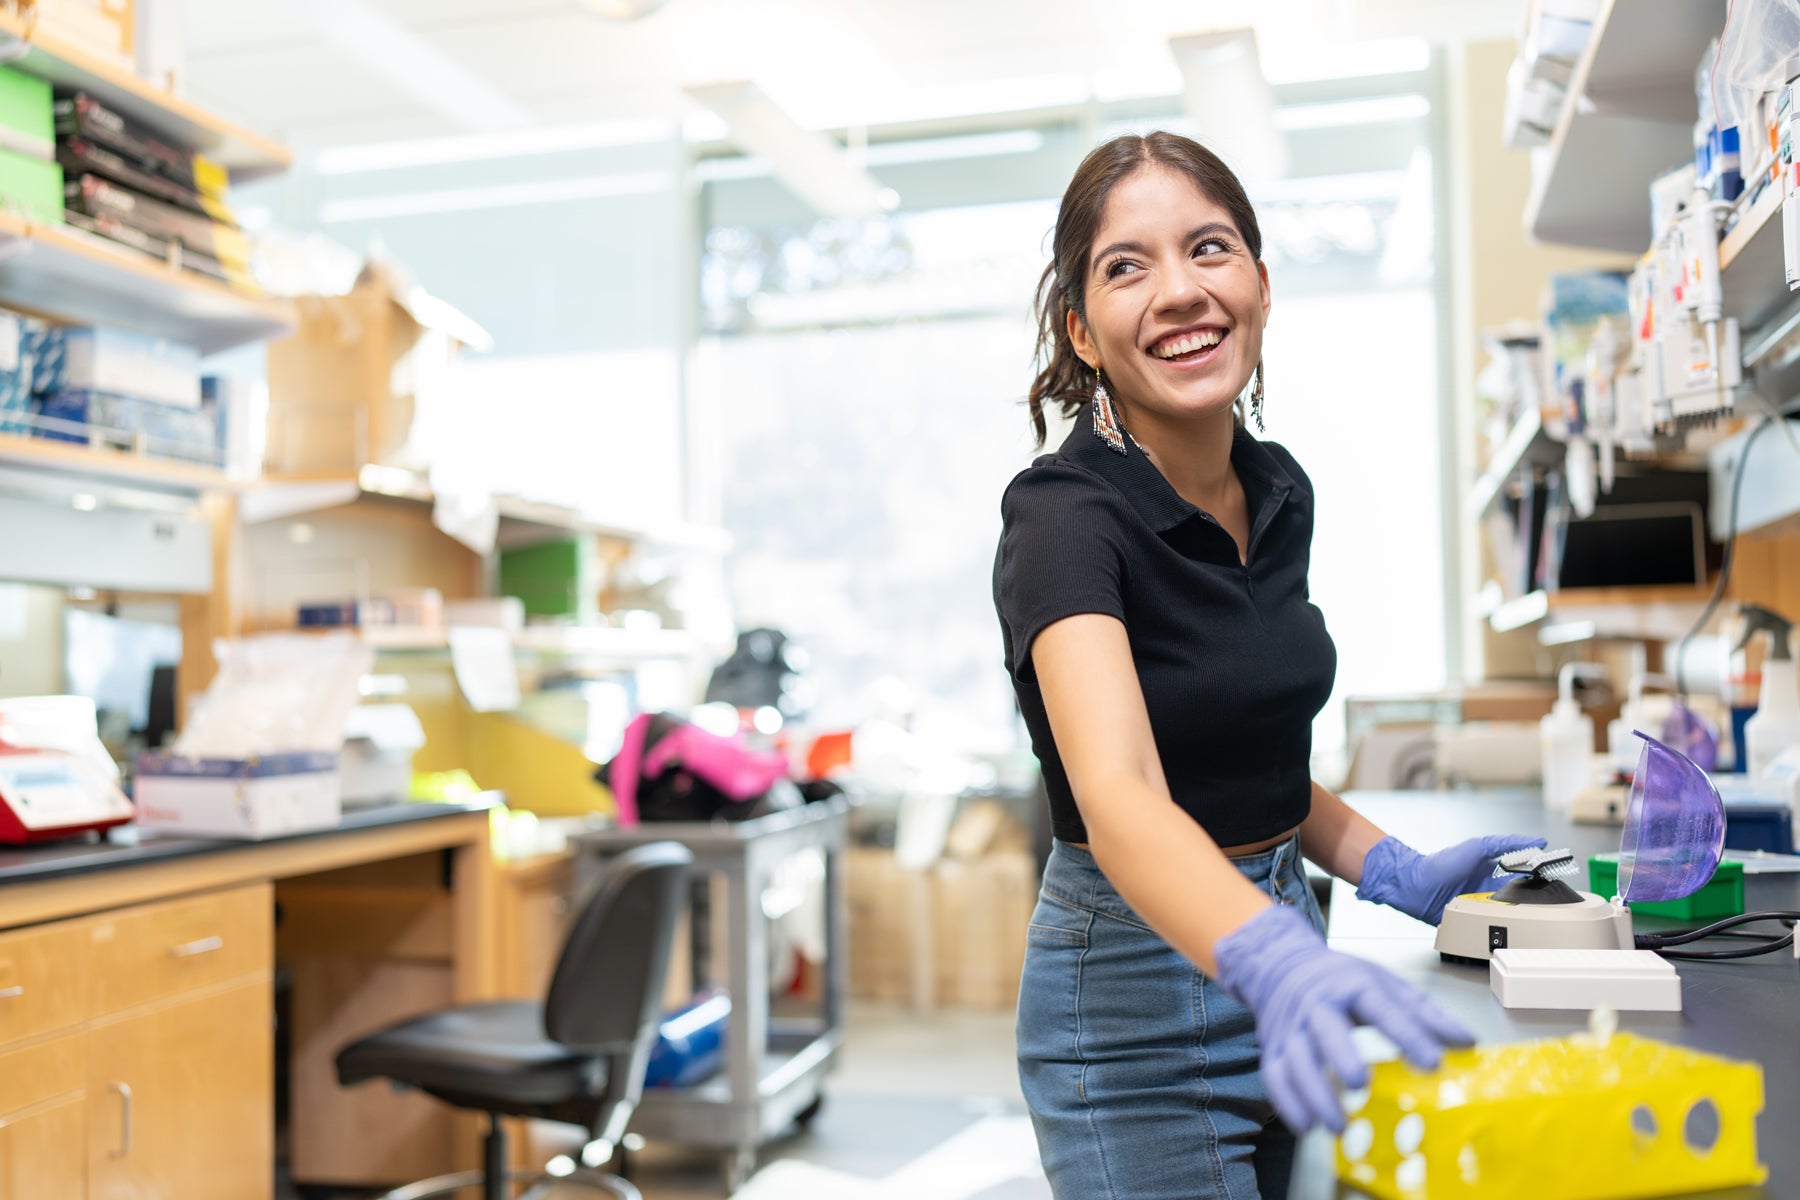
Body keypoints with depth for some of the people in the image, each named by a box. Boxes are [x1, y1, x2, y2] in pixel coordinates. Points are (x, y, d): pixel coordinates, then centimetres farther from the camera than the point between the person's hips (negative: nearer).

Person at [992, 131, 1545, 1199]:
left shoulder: (1281, 492, 2)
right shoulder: (1065, 517, -20)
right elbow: (1119, 797, -37)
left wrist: (1397, 874, 2)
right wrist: (1277, 964, -53)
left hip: (1280, 973, 7)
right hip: (1138, 996, -7)